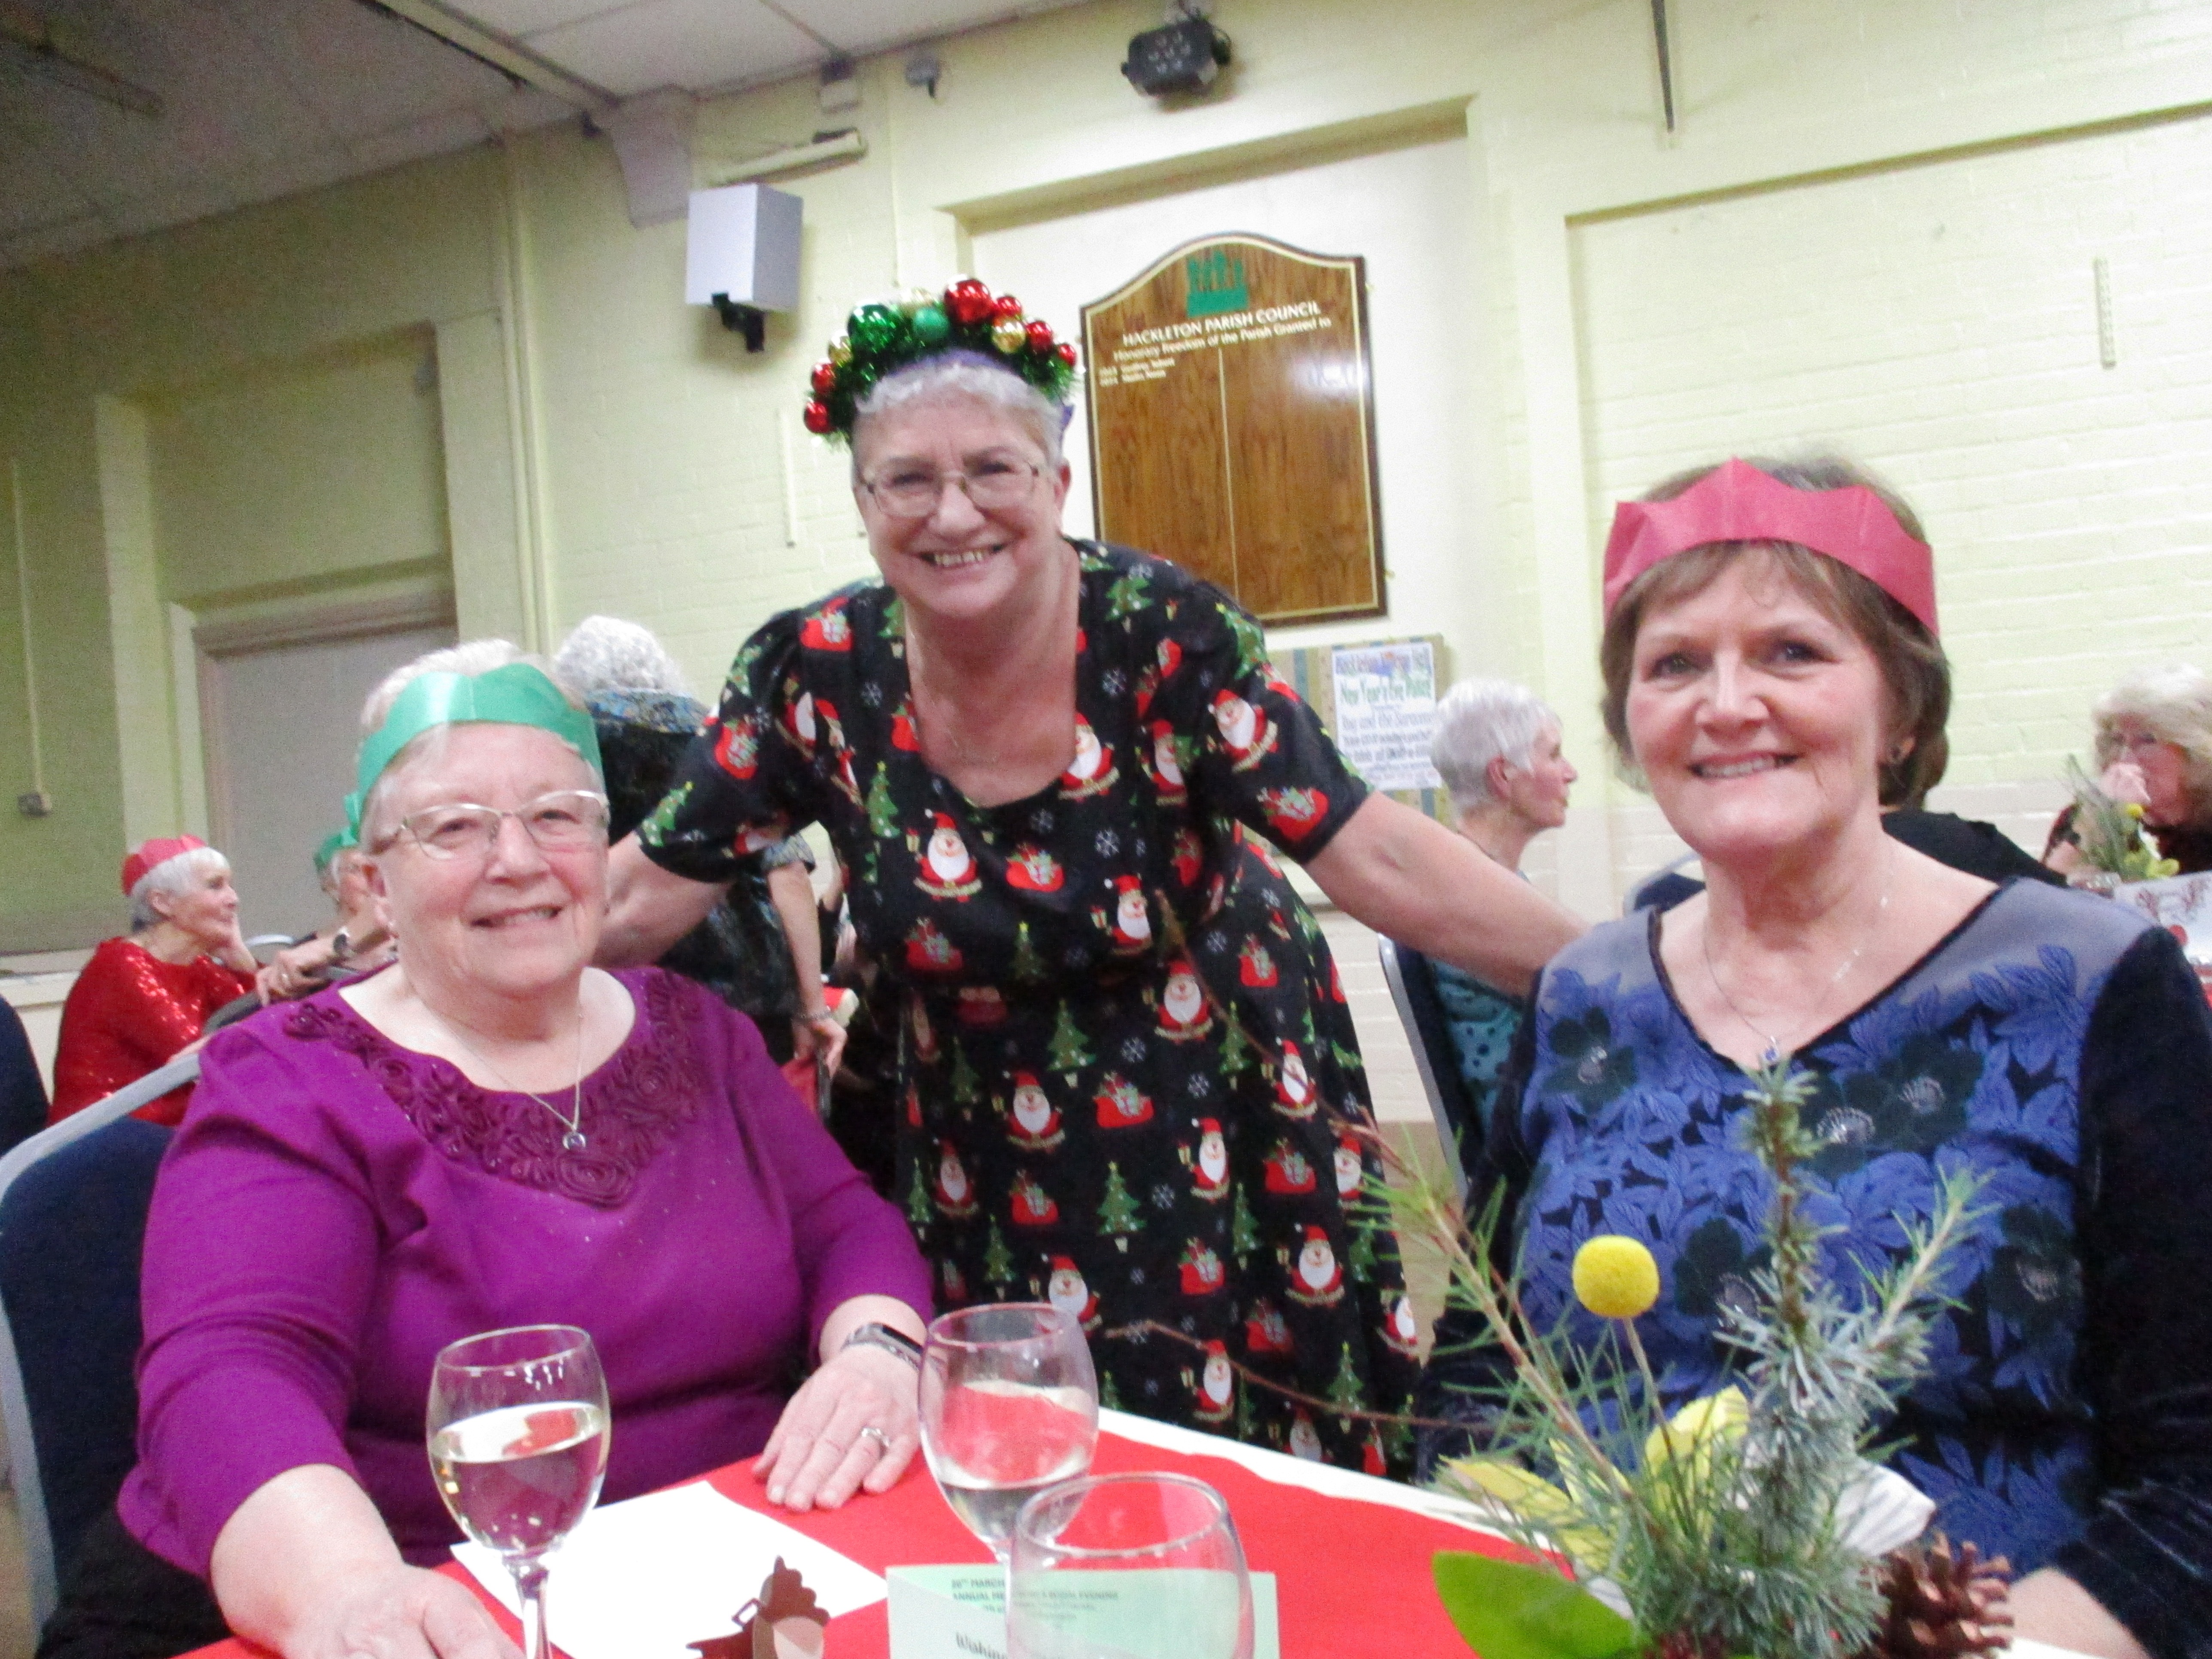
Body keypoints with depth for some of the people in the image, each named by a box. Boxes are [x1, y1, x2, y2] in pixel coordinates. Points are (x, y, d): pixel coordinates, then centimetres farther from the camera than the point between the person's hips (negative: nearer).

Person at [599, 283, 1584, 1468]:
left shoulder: (1163, 635, -18)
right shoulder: (816, 676, -11)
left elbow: (1375, 856, -19)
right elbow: (640, 897, -3)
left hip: (1225, 1136, -1)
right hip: (990, 1176, 2)